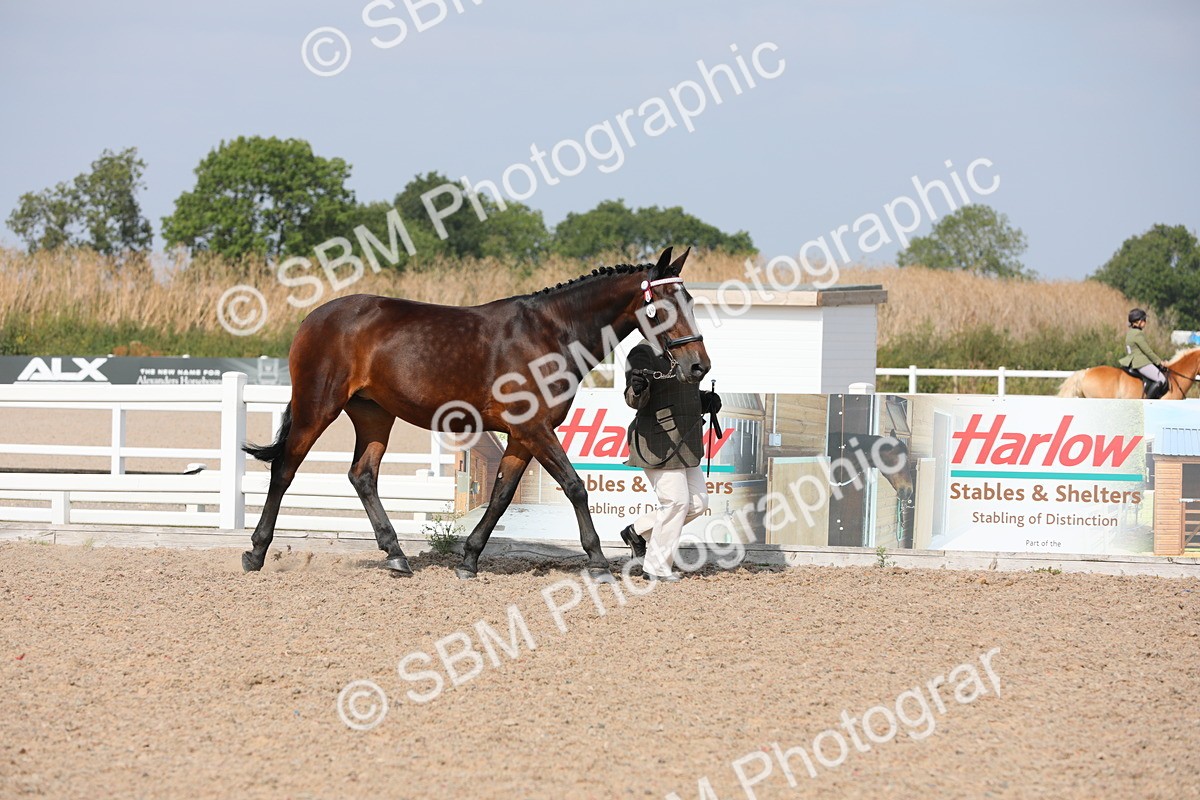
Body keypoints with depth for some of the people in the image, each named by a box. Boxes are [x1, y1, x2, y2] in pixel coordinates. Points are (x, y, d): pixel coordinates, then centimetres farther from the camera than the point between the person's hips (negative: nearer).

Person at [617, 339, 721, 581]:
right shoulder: (643, 355, -12)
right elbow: (634, 400, -21)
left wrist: (707, 401, 4)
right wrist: (636, 389, -43)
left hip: (684, 443, 9)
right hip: (658, 441, -9)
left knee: (697, 502, 9)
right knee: (676, 502, -9)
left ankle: (637, 532, 21)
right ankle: (657, 568, 2)